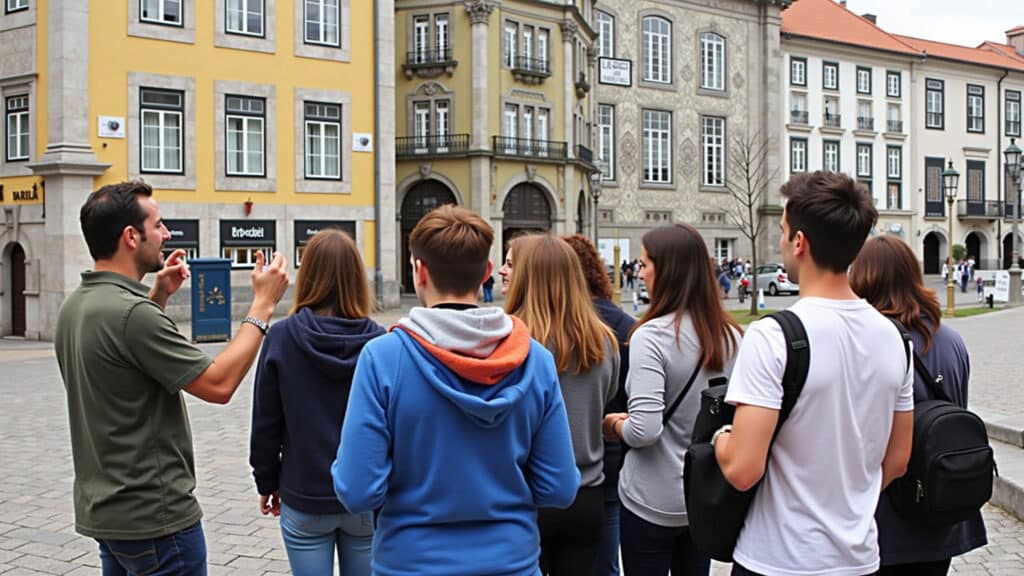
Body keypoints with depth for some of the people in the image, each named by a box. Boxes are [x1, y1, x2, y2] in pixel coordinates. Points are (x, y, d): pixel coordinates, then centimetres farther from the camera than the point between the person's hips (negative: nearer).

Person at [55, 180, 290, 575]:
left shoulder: (76, 306, 6)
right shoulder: (130, 312, -24)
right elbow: (219, 385, -23)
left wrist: (158, 295, 15)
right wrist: (262, 305, -15)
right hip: (153, 518, -9)